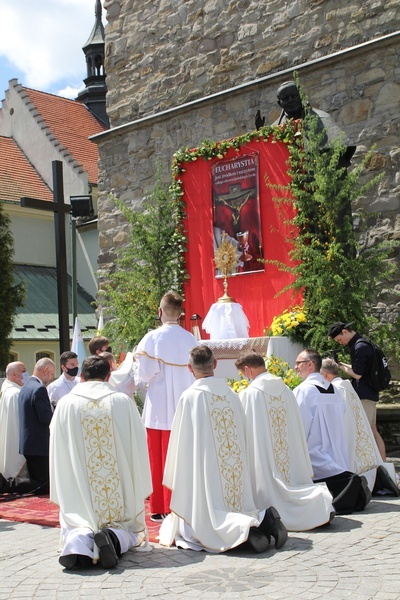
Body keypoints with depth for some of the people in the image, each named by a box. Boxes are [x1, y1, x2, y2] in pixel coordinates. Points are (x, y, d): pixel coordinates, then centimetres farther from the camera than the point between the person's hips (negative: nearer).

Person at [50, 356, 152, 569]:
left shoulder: (65, 404, 0)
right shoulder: (123, 402, -2)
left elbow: (58, 452, 4)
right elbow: (138, 446, 2)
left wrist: (65, 495, 16)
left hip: (78, 494, 0)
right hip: (119, 493, 0)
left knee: (74, 526, 16)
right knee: (129, 530, 18)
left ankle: (80, 539, -21)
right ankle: (114, 536, -18)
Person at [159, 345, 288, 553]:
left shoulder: (189, 397, -8)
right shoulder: (232, 394, 7)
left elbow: (181, 442, -4)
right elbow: (242, 437, 13)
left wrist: (177, 481, 8)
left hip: (205, 474, -5)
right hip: (237, 475, 5)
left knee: (203, 526, -2)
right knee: (236, 511, 18)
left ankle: (247, 528, -27)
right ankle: (263, 520, -13)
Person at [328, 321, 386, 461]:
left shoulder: (360, 347, -18)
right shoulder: (361, 343, 13)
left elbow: (357, 374, -18)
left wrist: (342, 367, -4)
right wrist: (343, 364, 9)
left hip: (364, 395, -10)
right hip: (370, 393, 10)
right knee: (372, 430, 13)